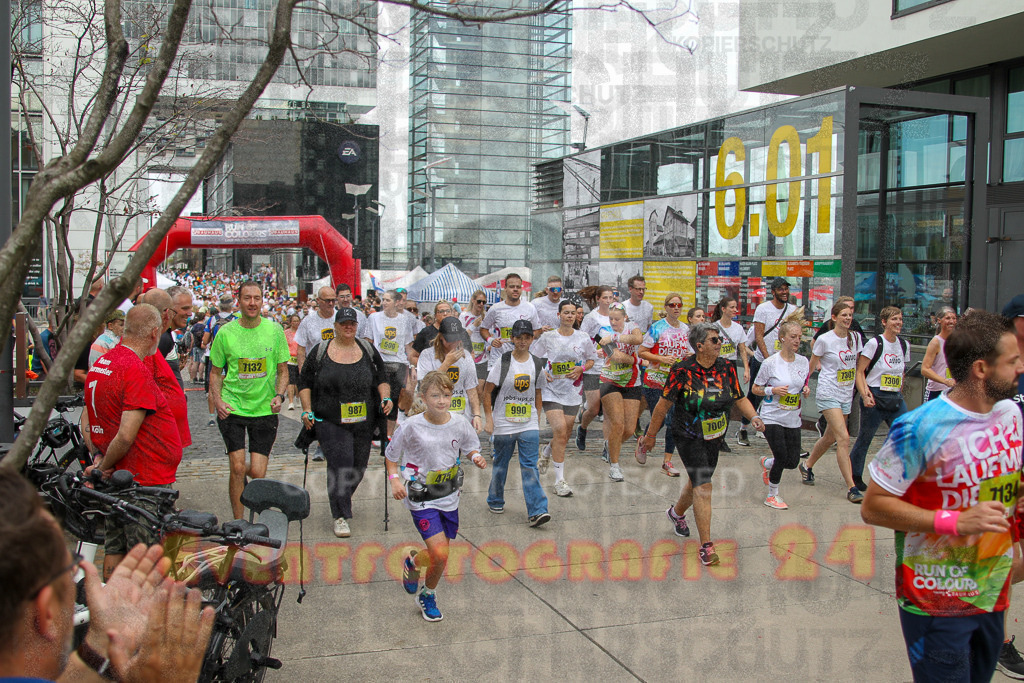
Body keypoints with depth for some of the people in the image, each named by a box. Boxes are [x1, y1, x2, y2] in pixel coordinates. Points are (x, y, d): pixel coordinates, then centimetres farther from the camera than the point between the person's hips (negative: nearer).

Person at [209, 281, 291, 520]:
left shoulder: (274, 330, -1)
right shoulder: (226, 333, -2)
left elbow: (283, 371, 7)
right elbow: (216, 372, 8)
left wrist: (279, 396, -9)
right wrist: (217, 400, -7)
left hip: (265, 408, 1)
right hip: (232, 408, 0)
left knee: (257, 472, -1)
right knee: (237, 467, -6)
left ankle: (247, 473, 37)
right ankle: (238, 522, 12)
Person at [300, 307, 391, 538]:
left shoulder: (368, 351, 9)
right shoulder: (320, 351, 3)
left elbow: (382, 379, 16)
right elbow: (305, 382, 8)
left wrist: (386, 398, -1)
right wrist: (307, 409, -2)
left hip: (363, 423, 3)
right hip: (331, 421, -3)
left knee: (358, 467, 9)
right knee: (340, 463, -17)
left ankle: (341, 500, 38)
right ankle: (340, 516, -8)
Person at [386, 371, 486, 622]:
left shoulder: (459, 423, -6)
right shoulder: (412, 427, -15)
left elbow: (470, 447, 11)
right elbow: (391, 456, -1)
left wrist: (476, 457, -11)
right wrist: (395, 480, -16)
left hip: (449, 496, 4)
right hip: (421, 498, -4)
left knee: (440, 555, 12)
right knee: (440, 554, -15)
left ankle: (427, 597, 41)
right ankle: (412, 562, 19)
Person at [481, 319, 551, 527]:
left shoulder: (536, 365, 4)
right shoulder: (502, 362, -6)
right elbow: (487, 391, -2)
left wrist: (537, 417, 15)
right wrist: (488, 418, -6)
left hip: (529, 425, 1)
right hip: (503, 424, -1)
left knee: (530, 466, -6)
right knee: (500, 464, 12)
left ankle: (537, 511, -10)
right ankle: (495, 501, 33)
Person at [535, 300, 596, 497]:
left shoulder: (583, 338, 3)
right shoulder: (548, 337, -1)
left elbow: (591, 359, 13)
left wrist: (582, 368, -7)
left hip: (573, 392, 3)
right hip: (551, 390, -3)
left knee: (564, 435, 8)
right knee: (560, 431, -17)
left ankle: (546, 453, 44)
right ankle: (560, 480, -10)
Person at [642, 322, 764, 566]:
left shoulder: (726, 368, -2)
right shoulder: (682, 371, -17)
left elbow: (740, 398, 5)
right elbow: (663, 404, -10)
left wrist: (753, 416, -15)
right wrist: (650, 435, -5)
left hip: (715, 436, 6)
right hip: (689, 437, -6)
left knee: (698, 480, 20)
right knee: (703, 485, -14)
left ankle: (677, 512, 52)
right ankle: (706, 546, -10)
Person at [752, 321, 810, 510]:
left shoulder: (803, 362, 3)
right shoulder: (770, 363, -12)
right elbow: (755, 388, -4)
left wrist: (806, 390, -5)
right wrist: (773, 390, -21)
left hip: (793, 420, 5)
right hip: (772, 417, -5)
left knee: (793, 461, 3)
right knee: (782, 458, -7)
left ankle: (766, 462, 37)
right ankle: (772, 496, 17)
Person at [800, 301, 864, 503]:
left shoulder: (855, 337, 7)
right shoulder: (824, 340, -9)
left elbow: (856, 365, 16)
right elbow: (811, 365, 2)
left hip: (847, 395, 6)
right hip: (828, 394, -6)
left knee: (830, 437, 16)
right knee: (843, 438, -15)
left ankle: (807, 466, 40)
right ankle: (851, 488, -13)